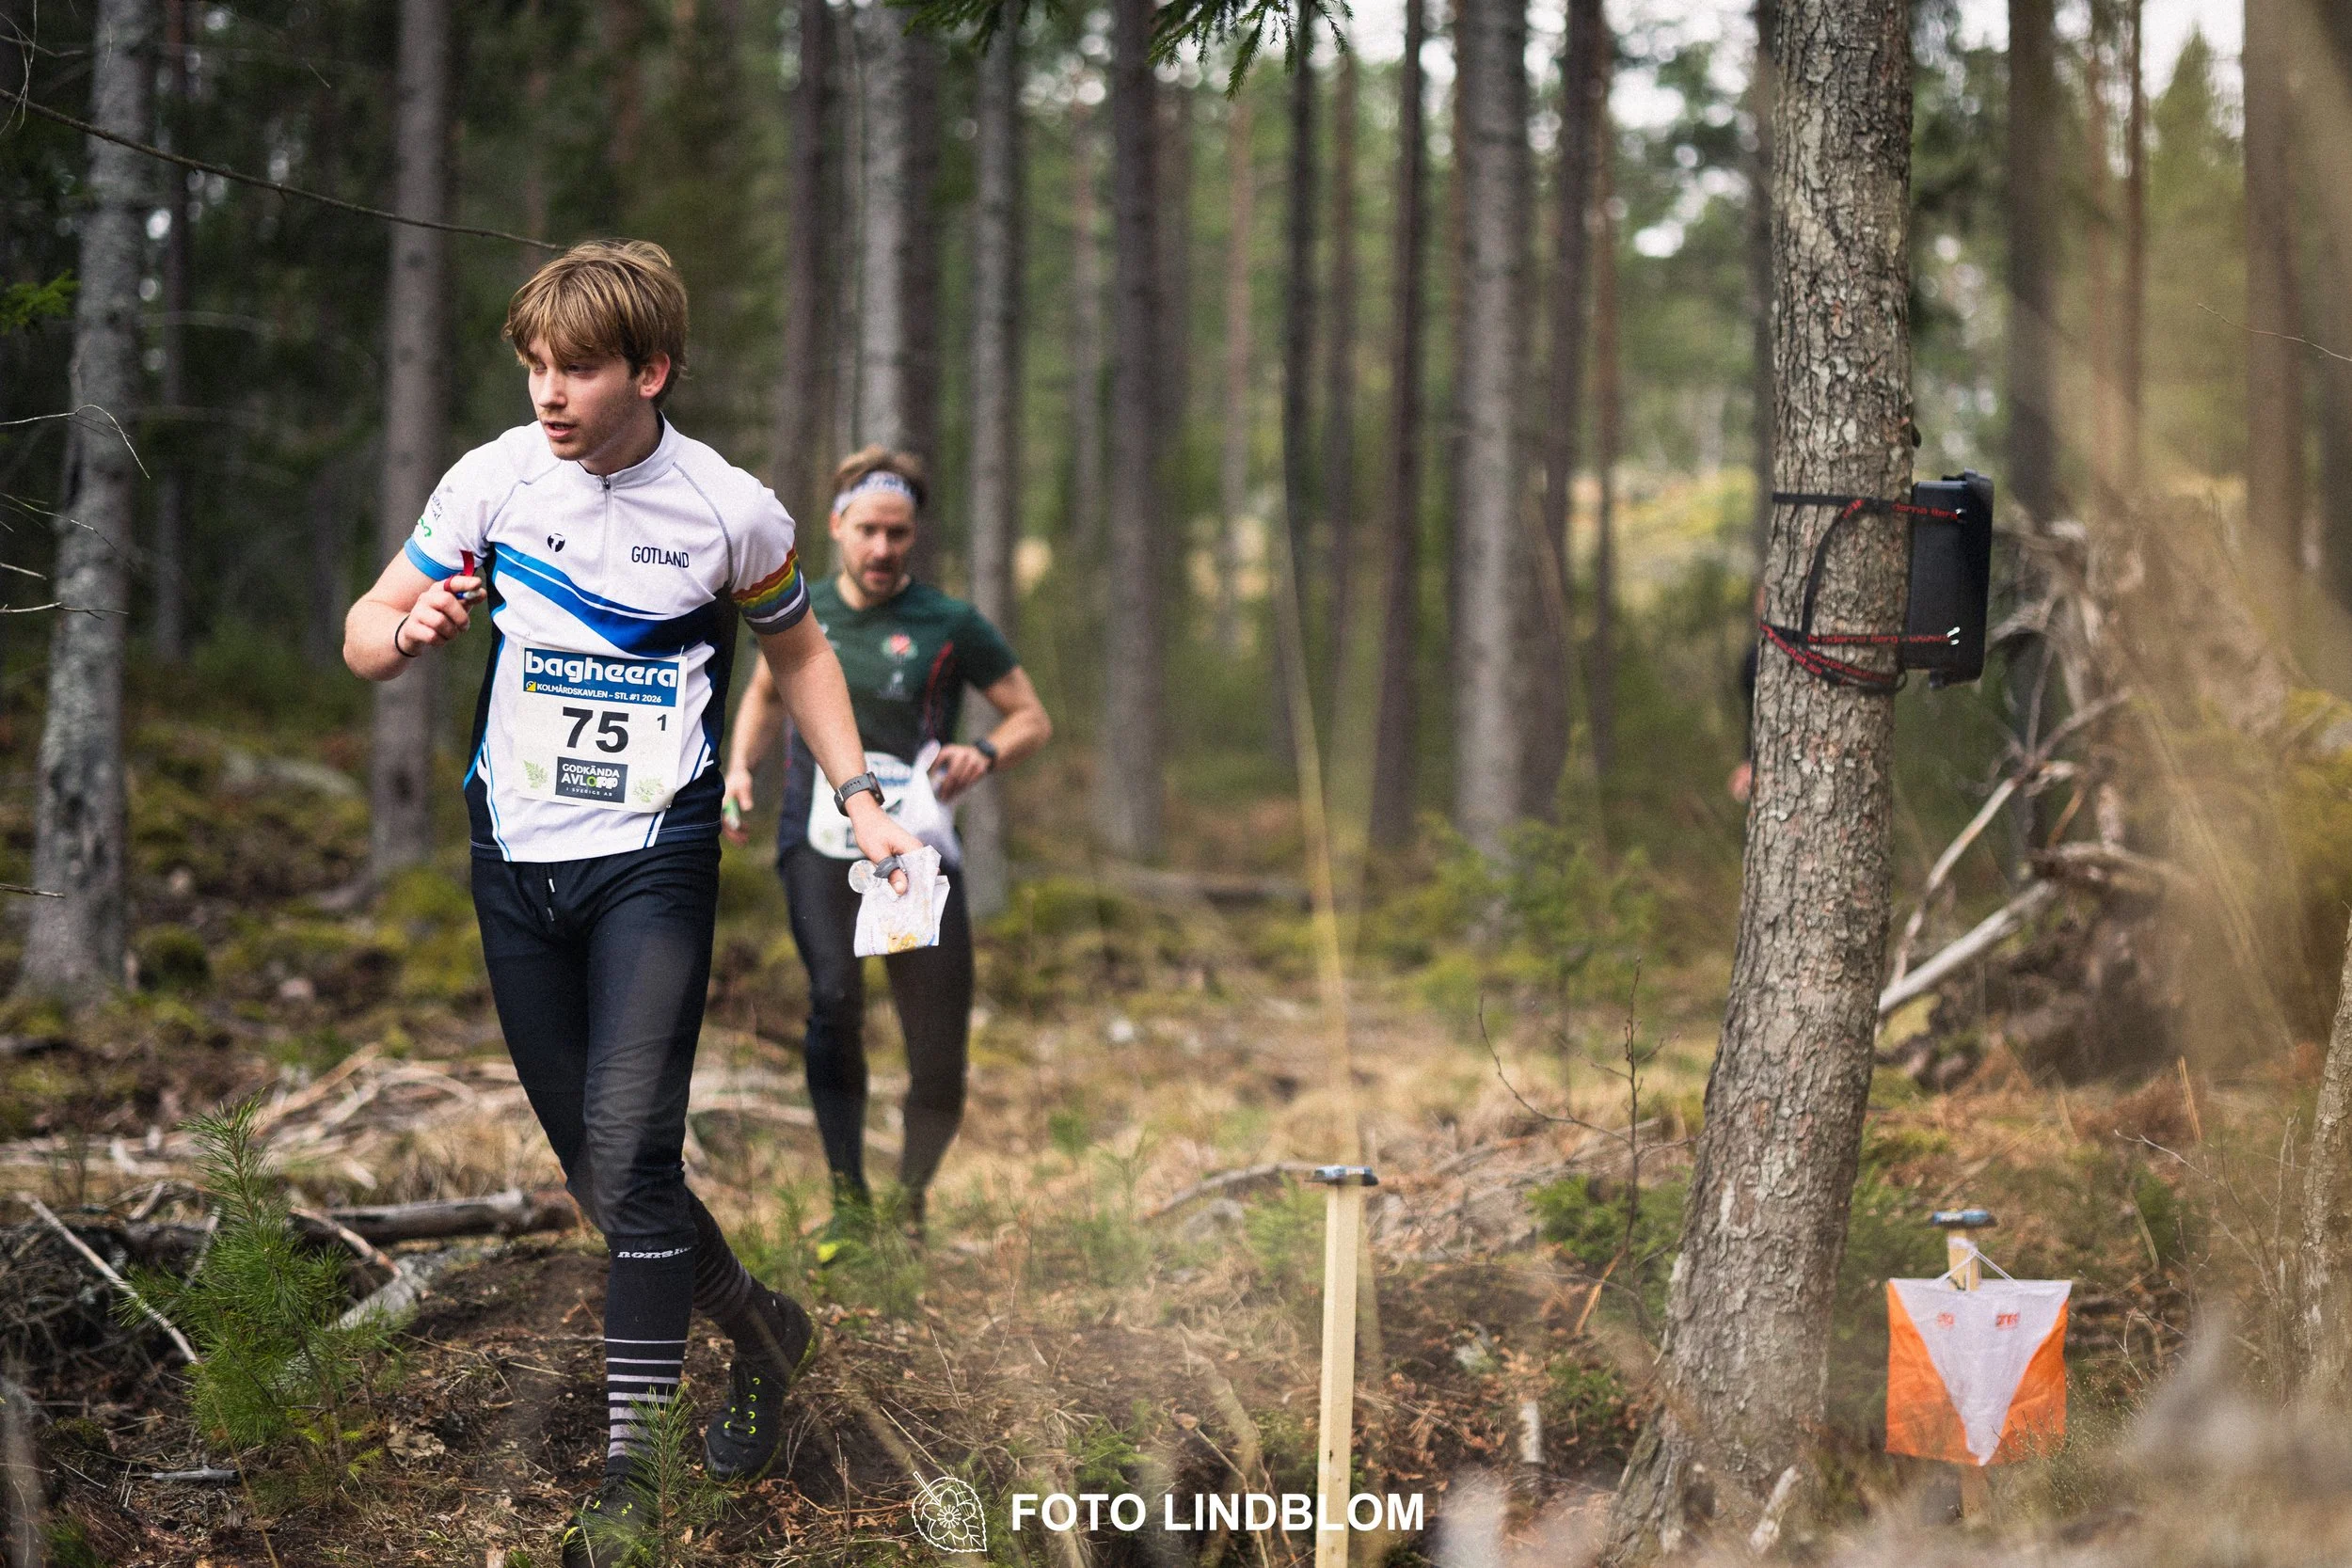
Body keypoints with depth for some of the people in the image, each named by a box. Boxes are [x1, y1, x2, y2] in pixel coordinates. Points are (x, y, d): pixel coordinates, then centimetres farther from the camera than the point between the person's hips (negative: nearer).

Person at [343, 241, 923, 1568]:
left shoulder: (730, 510, -6)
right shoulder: (498, 477, -3)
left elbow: (798, 650, 13)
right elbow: (365, 634, 3)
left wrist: (861, 800, 5)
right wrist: (409, 631, -21)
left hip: (653, 860, -3)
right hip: (517, 861, 4)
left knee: (630, 1156, -16)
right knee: (594, 1167, 9)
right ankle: (759, 1327, 33)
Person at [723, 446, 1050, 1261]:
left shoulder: (951, 625, 0)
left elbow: (1033, 717, 5)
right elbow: (766, 694, 28)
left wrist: (985, 753, -16)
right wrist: (739, 767, 11)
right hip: (818, 838, 1)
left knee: (939, 1079, -4)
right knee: (834, 996, -28)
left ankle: (911, 1202, 25)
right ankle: (849, 1204, -19)